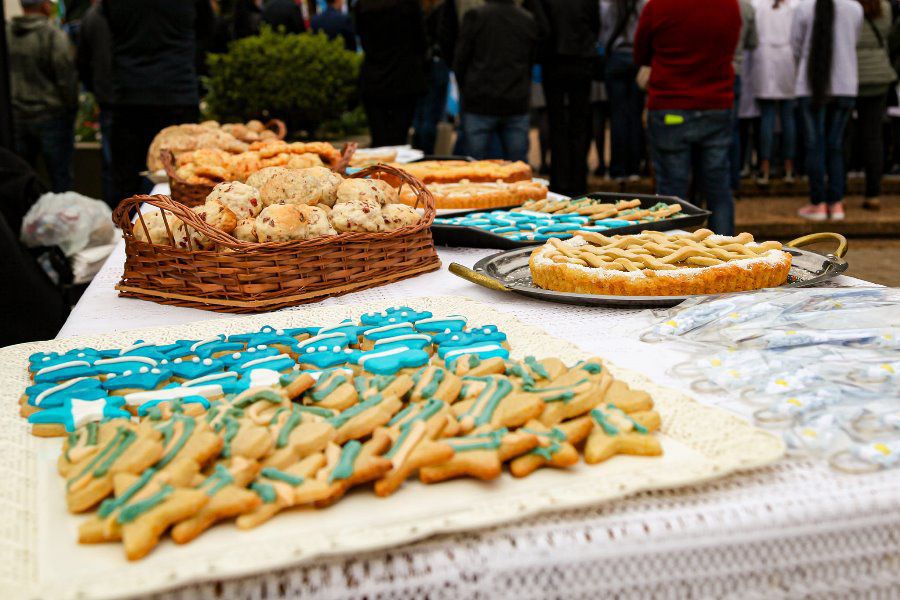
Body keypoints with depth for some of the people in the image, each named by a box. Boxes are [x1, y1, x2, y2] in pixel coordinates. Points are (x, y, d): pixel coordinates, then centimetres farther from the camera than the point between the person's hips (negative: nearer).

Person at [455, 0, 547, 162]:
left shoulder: (475, 15, -6)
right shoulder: (530, 19, 4)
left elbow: (460, 60, -2)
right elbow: (533, 60, 14)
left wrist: (464, 89, 14)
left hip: (479, 105, -3)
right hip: (517, 105, 3)